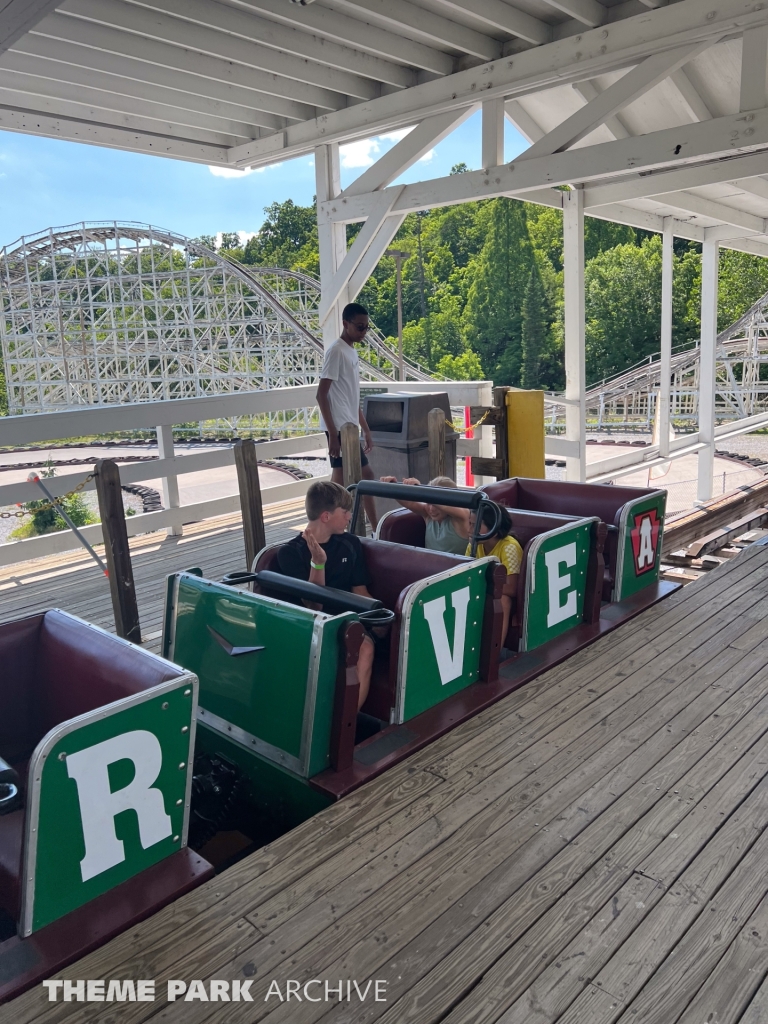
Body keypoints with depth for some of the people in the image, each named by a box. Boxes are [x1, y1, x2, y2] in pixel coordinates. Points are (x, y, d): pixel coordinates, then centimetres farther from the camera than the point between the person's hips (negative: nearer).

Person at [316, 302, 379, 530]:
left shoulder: (352, 351, 16)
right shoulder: (336, 351, -12)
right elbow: (321, 395, -16)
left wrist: (366, 430, 21)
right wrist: (333, 434, -20)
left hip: (349, 428, 9)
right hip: (340, 429, -9)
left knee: (340, 482, 8)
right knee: (365, 475, -5)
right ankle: (376, 529, 5)